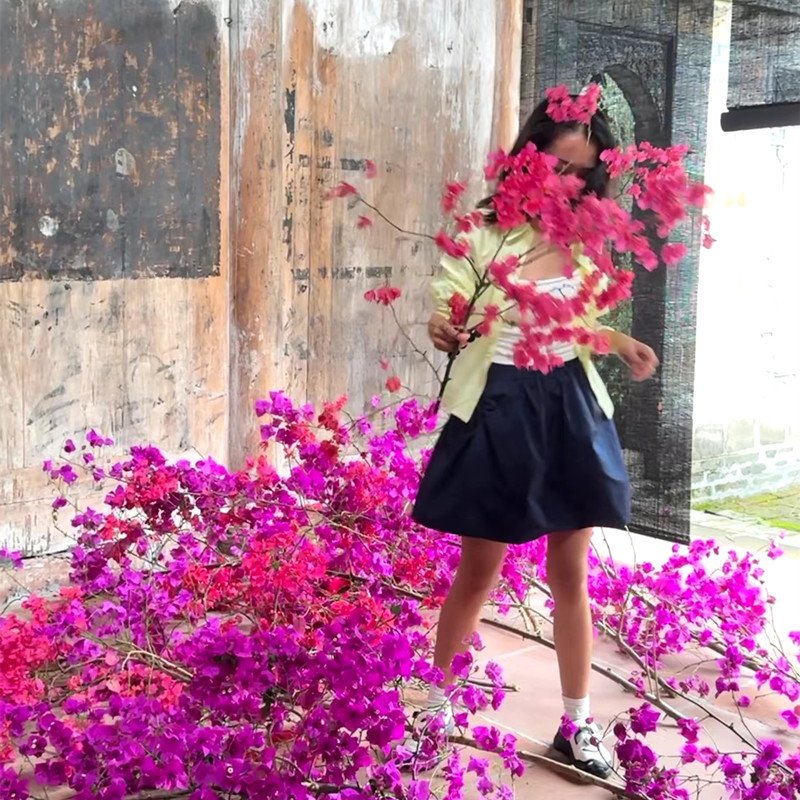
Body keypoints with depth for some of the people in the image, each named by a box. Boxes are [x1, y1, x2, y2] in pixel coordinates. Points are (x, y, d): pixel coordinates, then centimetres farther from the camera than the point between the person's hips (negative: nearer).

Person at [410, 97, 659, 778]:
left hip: (571, 407, 4)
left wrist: (620, 341, 0)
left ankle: (577, 723, 23)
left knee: (571, 575, 10)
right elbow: (449, 325, -10)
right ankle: (437, 698, 28)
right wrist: (443, 332, -33)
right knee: (478, 574, 6)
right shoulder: (484, 233, -9)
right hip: (501, 409, -4)